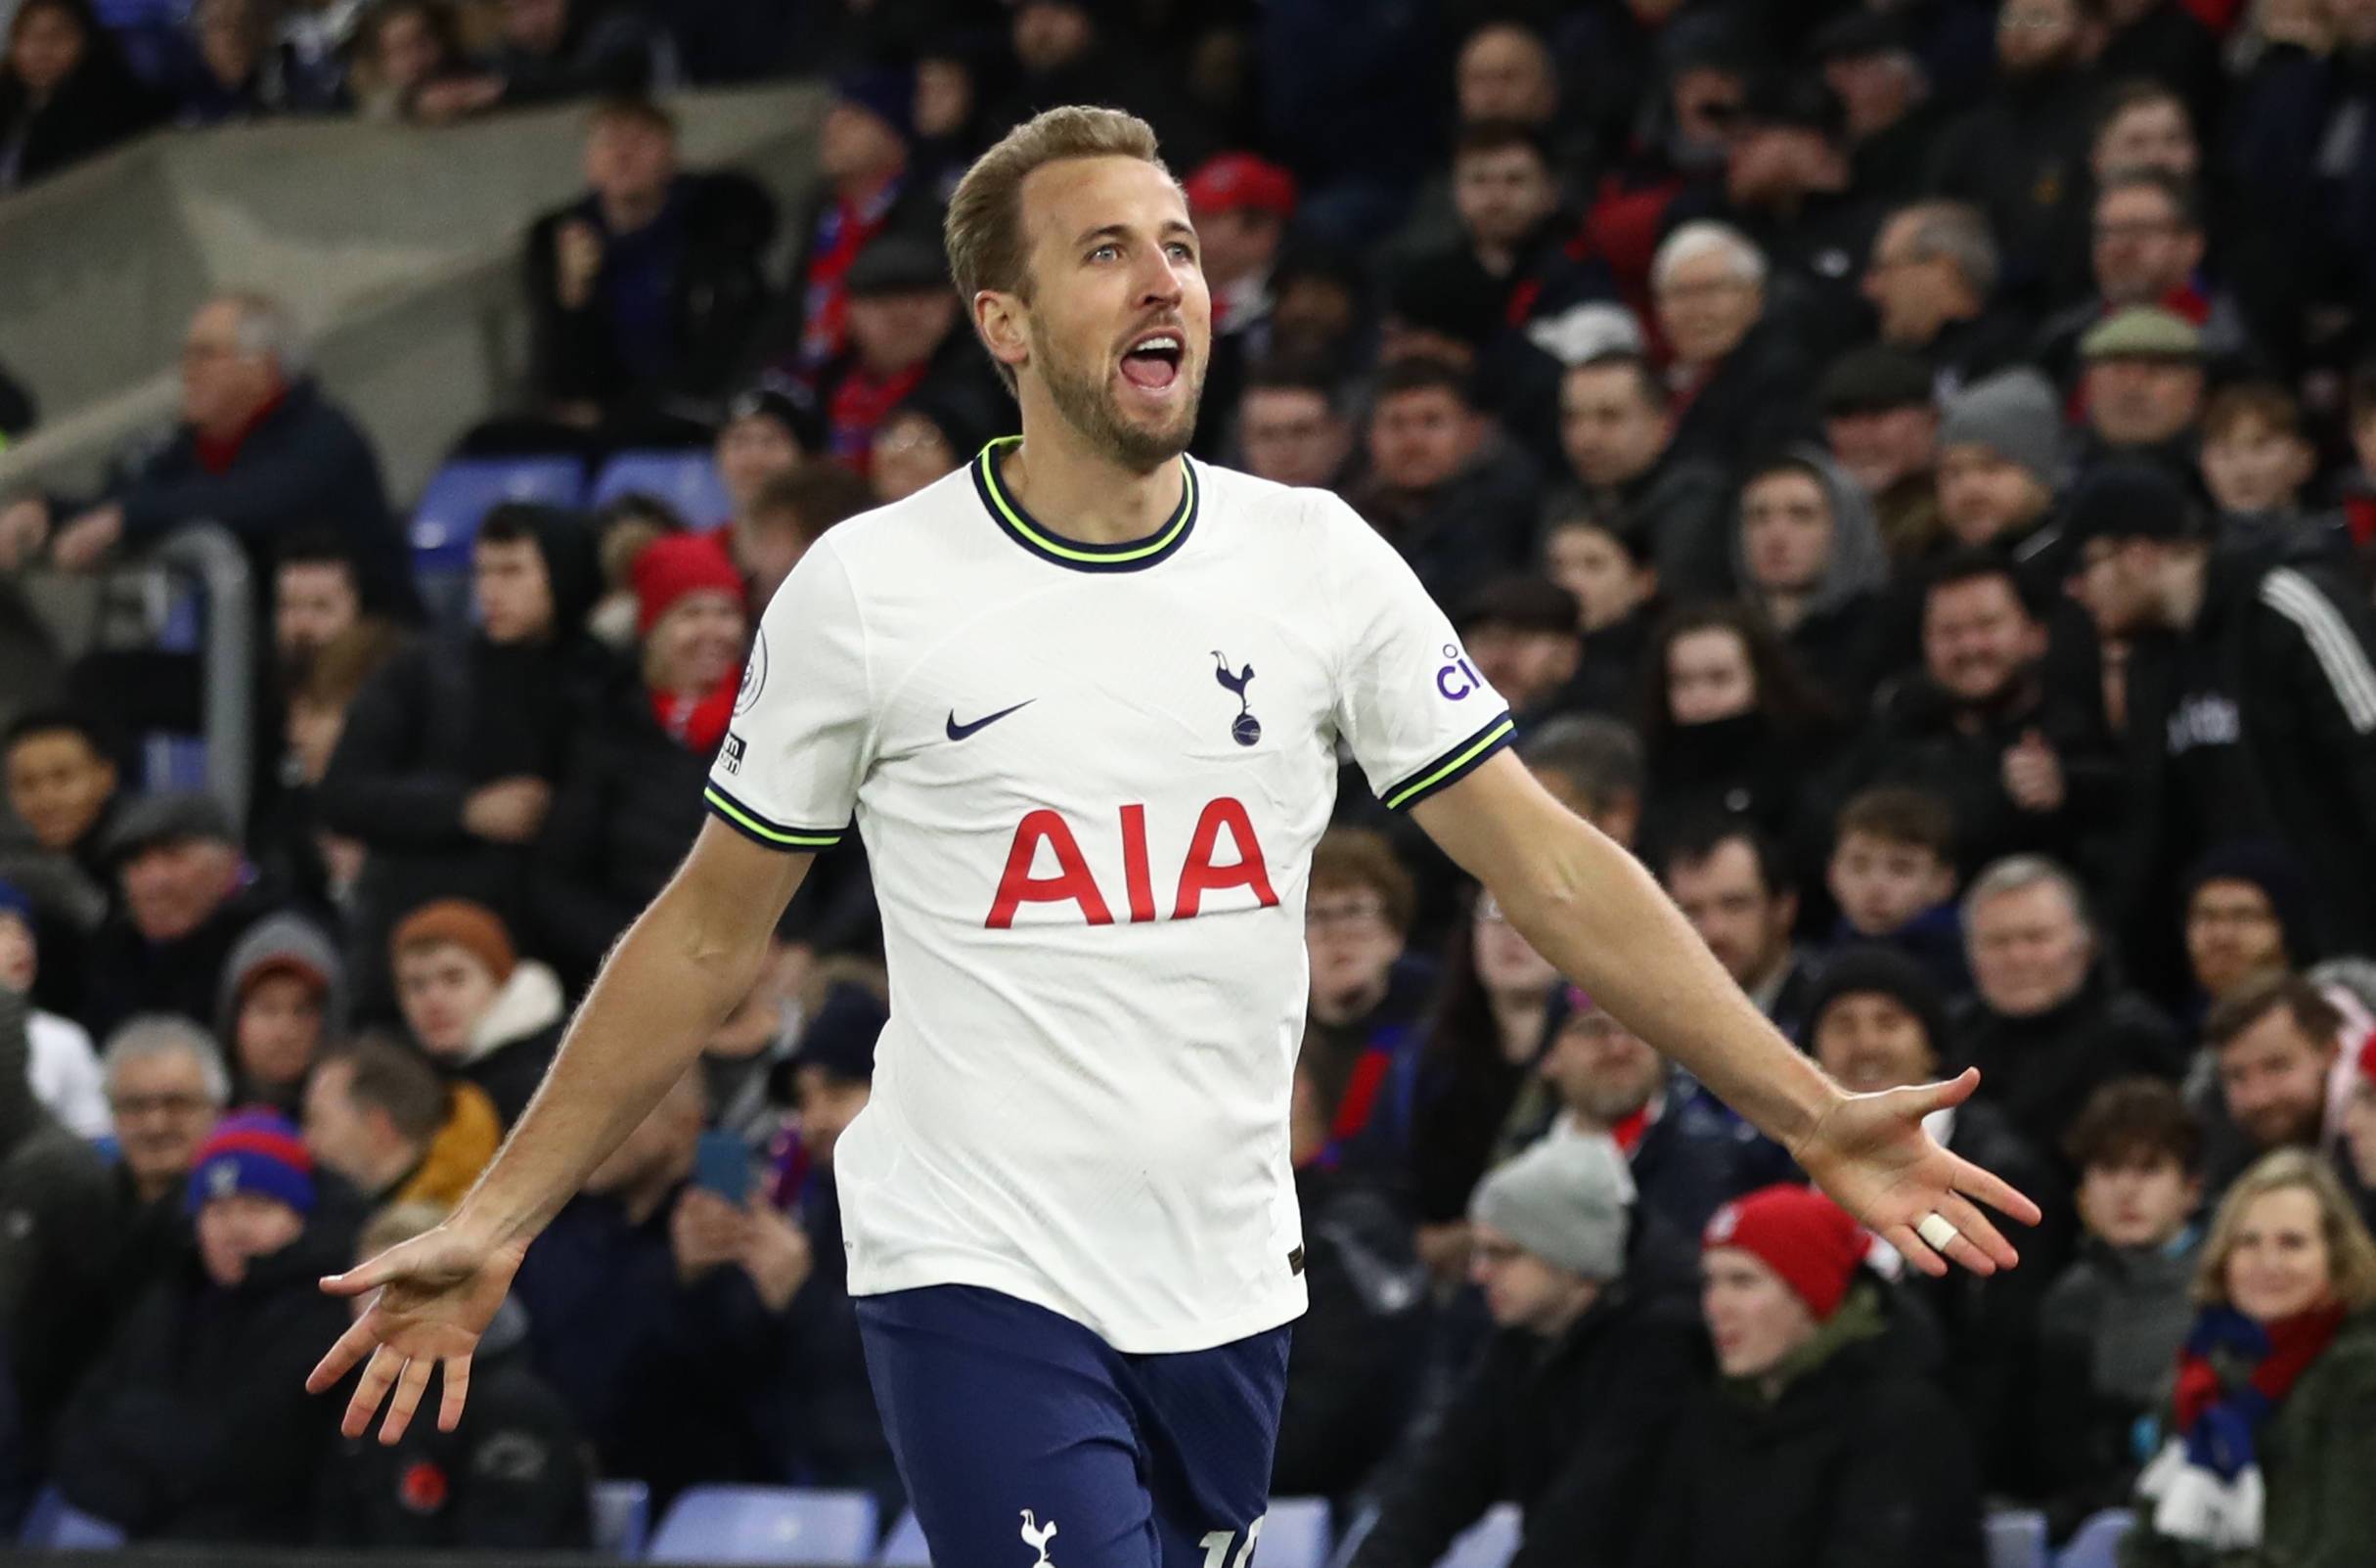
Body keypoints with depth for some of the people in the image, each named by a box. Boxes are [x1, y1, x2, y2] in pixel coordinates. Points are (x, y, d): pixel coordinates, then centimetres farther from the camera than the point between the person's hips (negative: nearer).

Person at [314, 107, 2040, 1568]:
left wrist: (1810, 1110, -3)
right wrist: (493, 1227, 2)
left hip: (1229, 1287, 4)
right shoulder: (866, 587, -3)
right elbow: (709, 934, 5)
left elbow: (1547, 864, 5)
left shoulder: (1318, 559, 3)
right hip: (980, 1283, -4)